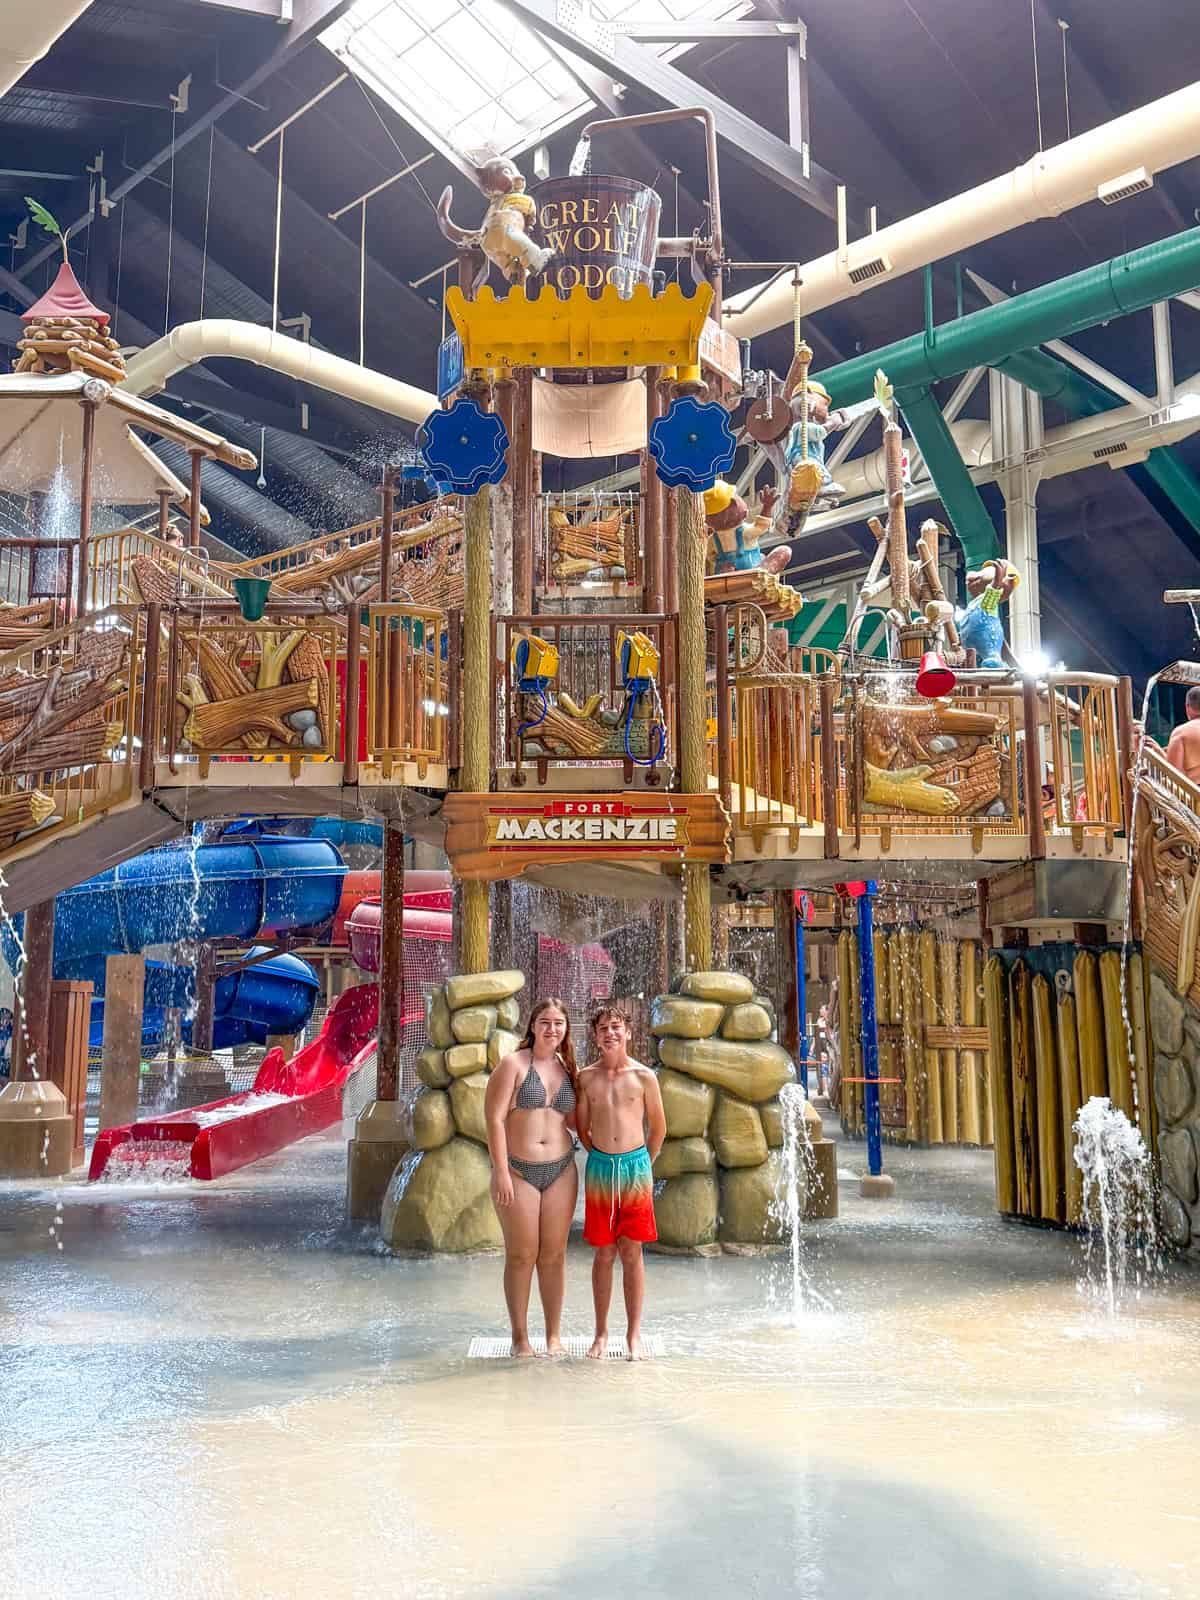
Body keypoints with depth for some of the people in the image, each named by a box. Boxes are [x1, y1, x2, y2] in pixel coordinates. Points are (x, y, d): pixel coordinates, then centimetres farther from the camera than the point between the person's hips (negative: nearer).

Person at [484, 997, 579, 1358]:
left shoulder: (567, 1070, 10)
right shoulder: (513, 1064, -5)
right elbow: (495, 1118, -10)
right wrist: (501, 1171, -15)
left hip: (560, 1171, 4)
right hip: (518, 1171, -4)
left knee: (554, 1255, 8)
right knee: (521, 1255, 3)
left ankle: (554, 1335, 19)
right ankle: (520, 1338, 14)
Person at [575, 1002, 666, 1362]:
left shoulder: (644, 1076, -2)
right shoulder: (586, 1077, 1)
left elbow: (658, 1128, 8)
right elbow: (582, 1128, 11)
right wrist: (604, 1158, 12)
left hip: (636, 1166, -1)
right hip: (599, 1168, 1)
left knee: (632, 1253, 4)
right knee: (604, 1254, 7)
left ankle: (634, 1333, 13)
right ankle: (601, 1332, 16)